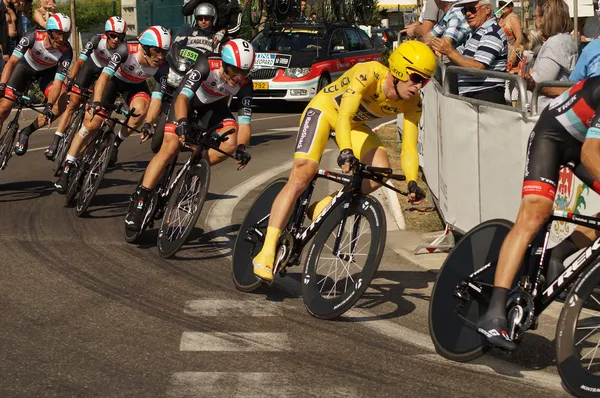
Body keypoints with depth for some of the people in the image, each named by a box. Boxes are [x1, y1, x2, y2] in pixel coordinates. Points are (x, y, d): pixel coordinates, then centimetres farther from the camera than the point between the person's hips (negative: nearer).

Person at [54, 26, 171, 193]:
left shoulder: (162, 67, -28)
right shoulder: (126, 51, -35)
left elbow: (156, 98, -30)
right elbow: (104, 75, -42)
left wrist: (148, 124, -45)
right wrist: (96, 102, -56)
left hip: (135, 85, 2)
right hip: (114, 80, -2)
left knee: (141, 108, -32)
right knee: (92, 123, -13)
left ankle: (116, 143, -7)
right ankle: (67, 168, -2)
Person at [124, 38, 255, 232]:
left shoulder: (244, 85, -27)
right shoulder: (206, 66, -37)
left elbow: (244, 121, -26)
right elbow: (182, 98, -44)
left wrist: (241, 147, -44)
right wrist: (182, 122, -62)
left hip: (214, 104, 4)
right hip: (189, 96, -4)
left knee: (230, 143, -23)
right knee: (170, 147, -19)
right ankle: (138, 203, -17)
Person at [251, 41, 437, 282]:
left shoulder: (412, 103, -18)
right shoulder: (369, 74, -34)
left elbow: (409, 148, -20)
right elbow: (343, 117, -44)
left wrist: (412, 184, -37)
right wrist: (345, 152, -60)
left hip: (356, 123, 6)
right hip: (324, 109, -6)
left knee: (380, 171, -20)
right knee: (302, 176, -21)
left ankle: (320, 209, -3)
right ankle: (266, 253, -21)